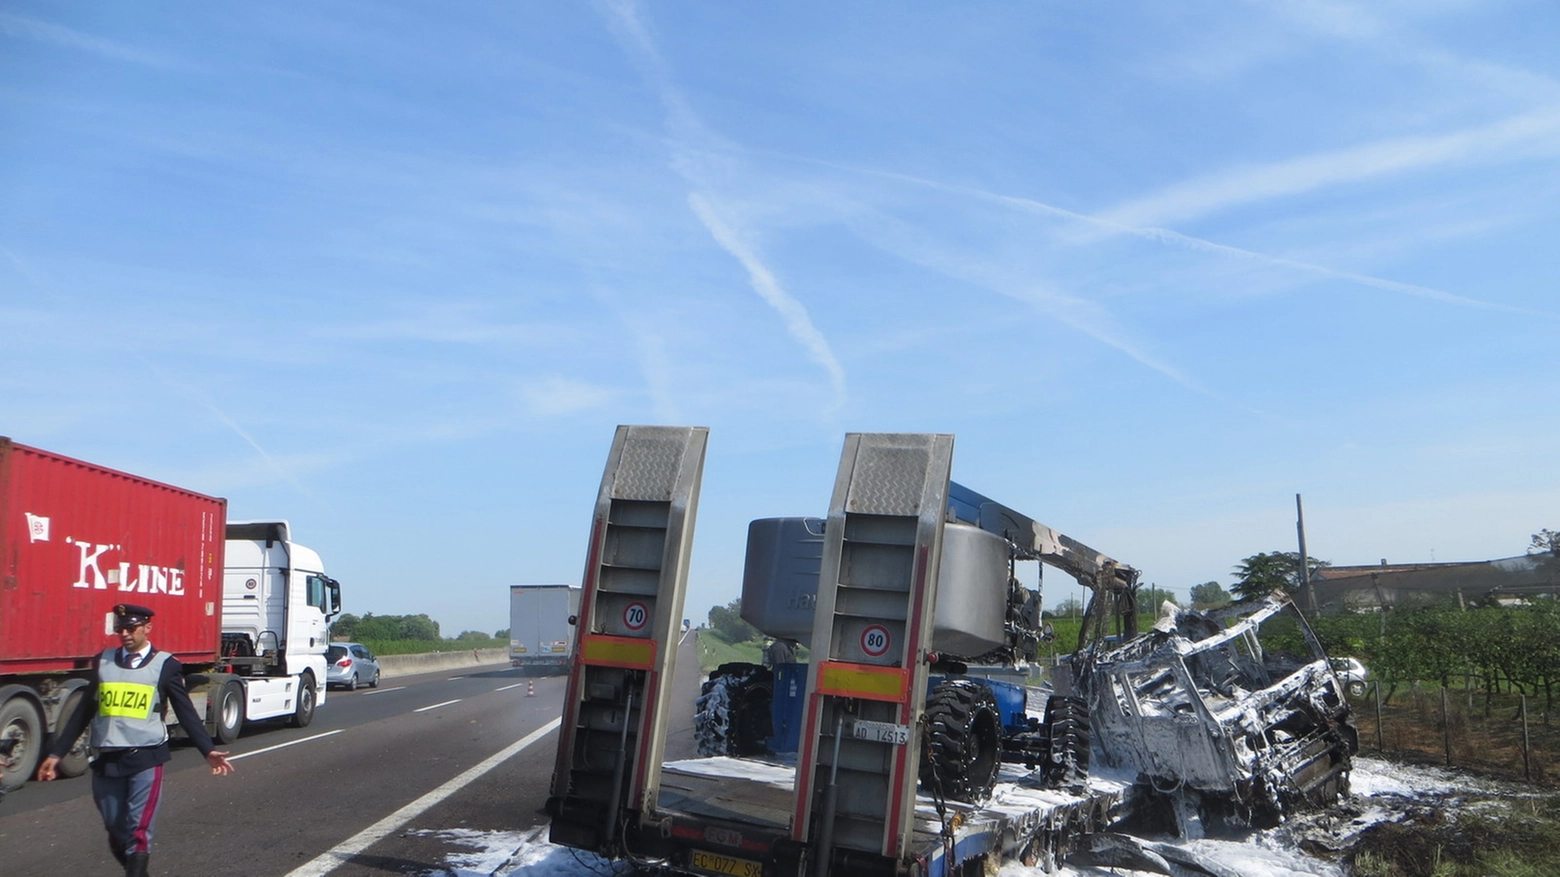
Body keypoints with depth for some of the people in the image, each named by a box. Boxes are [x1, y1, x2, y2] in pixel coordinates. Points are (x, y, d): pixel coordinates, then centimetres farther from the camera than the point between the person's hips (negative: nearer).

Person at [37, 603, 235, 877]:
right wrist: (56, 753, 15)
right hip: (105, 761, 4)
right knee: (115, 832, 12)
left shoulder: (165, 665, 0)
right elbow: (84, 711, 15)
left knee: (138, 832, -7)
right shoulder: (103, 661, 10)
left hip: (145, 760, -4)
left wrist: (208, 750, -9)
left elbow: (186, 713, 0)